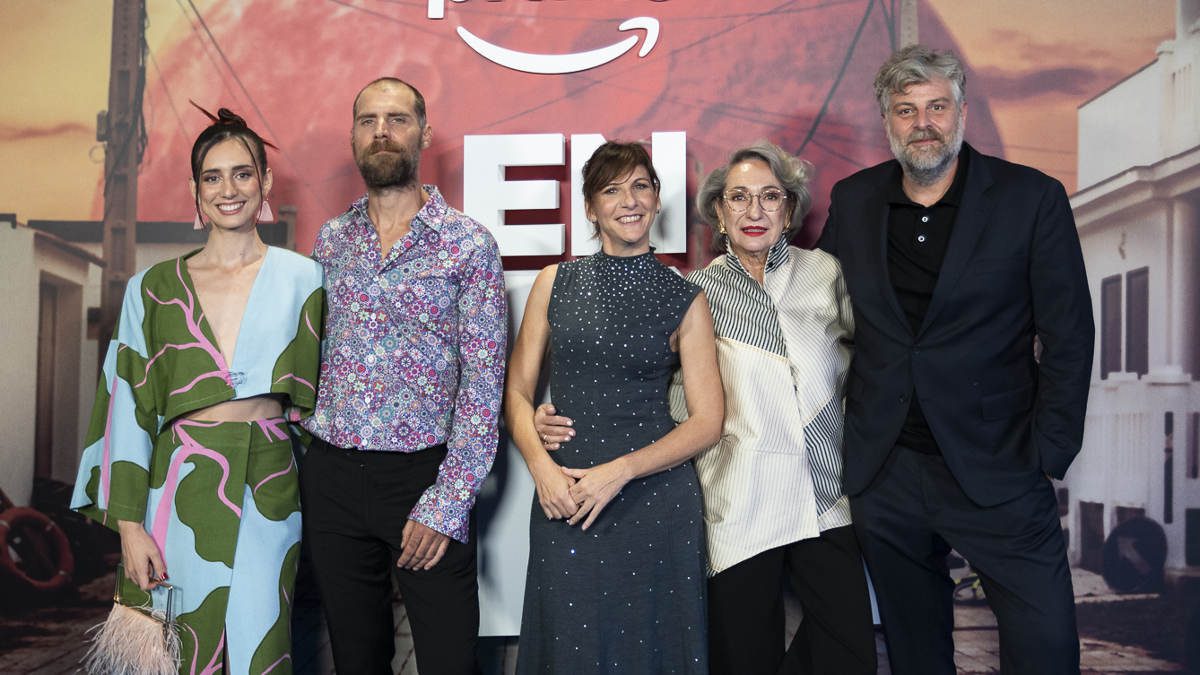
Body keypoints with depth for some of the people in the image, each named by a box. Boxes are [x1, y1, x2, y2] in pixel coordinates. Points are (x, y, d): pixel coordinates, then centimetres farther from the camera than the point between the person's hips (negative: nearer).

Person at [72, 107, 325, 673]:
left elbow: (318, 394, 7)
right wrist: (128, 522, -3)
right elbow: (128, 408, 2)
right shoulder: (153, 288, 4)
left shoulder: (302, 279, 3)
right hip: (181, 487, 1)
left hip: (270, 490, 0)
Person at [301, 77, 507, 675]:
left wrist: (446, 505, -14)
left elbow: (483, 384, -9)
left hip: (423, 476, -3)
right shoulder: (330, 241, 8)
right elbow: (309, 353, 16)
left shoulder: (468, 244, -5)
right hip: (331, 478, 4)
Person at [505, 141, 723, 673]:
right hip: (564, 504, 1)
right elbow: (517, 390, 7)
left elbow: (707, 420, -2)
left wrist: (620, 471, -12)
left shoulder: (684, 300, 1)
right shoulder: (555, 283, 6)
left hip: (656, 501, -1)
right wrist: (541, 464, -11)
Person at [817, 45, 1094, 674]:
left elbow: (1068, 338, -3)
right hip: (882, 473, 3)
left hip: (995, 470, -2)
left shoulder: (1033, 198, -3)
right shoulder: (853, 200, 6)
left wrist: (1047, 456, -7)